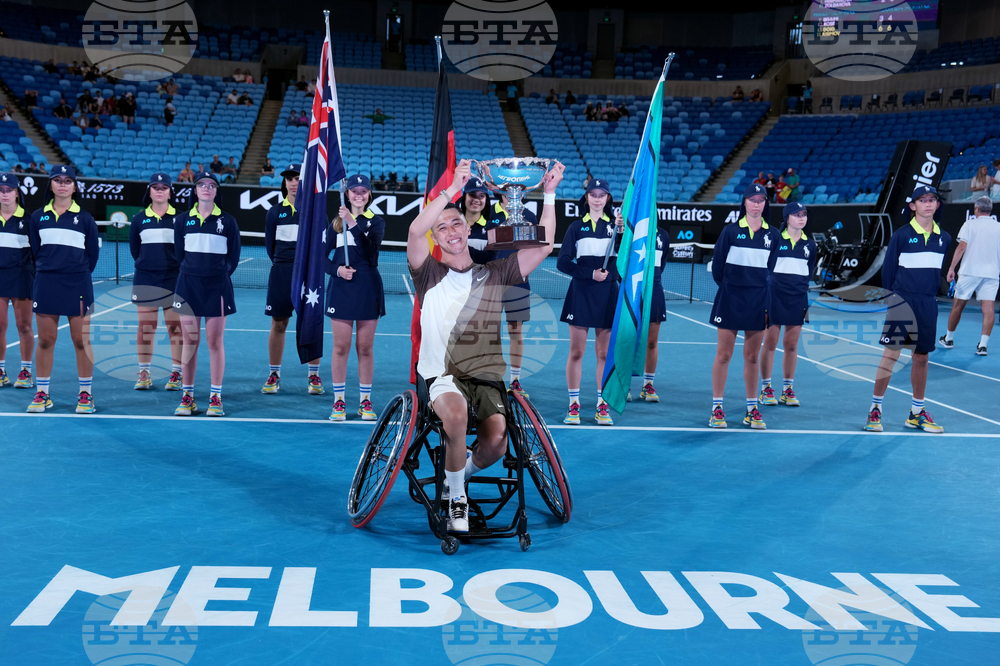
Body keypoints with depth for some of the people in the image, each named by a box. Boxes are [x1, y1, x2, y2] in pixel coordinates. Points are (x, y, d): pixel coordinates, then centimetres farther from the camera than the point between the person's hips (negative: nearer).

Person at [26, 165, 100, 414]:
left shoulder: (84, 218, 3)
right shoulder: (38, 217, 8)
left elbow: (93, 253, 6)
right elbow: (35, 250, 13)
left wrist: (79, 274, 6)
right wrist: (46, 273, 9)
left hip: (77, 285, -2)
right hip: (45, 284, 2)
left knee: (81, 341, 0)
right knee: (45, 340, 5)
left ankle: (85, 394, 9)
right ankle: (42, 394, 15)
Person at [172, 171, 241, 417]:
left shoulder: (227, 221, 3)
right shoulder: (183, 220, 7)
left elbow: (234, 256, 5)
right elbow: (178, 254, 11)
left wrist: (222, 273, -2)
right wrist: (190, 272, 5)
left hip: (217, 287, -1)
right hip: (189, 284, 2)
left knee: (215, 342, 0)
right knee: (189, 341, 3)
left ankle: (216, 397, 6)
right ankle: (187, 397, 10)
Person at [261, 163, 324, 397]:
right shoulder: (275, 212, 7)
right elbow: (269, 244, 13)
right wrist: (283, 264, 9)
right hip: (281, 273, 1)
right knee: (278, 324, 5)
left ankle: (314, 375, 10)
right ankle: (274, 374, 15)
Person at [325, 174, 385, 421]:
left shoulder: (376, 221, 5)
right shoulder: (336, 222, 9)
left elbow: (373, 248, -17)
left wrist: (354, 223, -29)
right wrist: (337, 269, -10)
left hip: (368, 288, -1)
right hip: (341, 289, 1)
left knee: (365, 348, 5)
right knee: (341, 347, 2)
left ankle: (365, 401, 14)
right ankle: (338, 401, 11)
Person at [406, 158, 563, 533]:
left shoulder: (494, 274, 14)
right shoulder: (430, 275, 7)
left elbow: (543, 246, 7)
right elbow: (415, 232, -13)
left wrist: (549, 193, 0)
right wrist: (453, 188, -18)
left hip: (487, 377, 3)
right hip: (441, 375, -2)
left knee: (497, 440, -23)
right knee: (456, 413, -35)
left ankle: (460, 476, 15)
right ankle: (456, 498, -11)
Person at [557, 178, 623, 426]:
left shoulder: (615, 226, 7)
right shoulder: (576, 227, 5)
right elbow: (562, 262, -2)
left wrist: (622, 230, -20)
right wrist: (591, 273, -12)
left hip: (608, 296, 1)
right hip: (580, 295, -1)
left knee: (604, 353, 5)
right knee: (576, 352, 1)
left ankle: (602, 406, 13)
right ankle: (573, 405, 10)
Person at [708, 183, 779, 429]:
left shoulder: (772, 235, 5)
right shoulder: (730, 231, -2)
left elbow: (770, 269, 10)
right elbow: (717, 265, 2)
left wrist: (758, 288, 5)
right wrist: (729, 287, 9)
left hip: (758, 300, 2)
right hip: (730, 299, -2)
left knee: (752, 357, 8)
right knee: (723, 354, 0)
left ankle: (752, 409, 15)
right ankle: (717, 408, 7)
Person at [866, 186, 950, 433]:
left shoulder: (944, 238, 7)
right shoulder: (901, 235, -5)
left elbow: (942, 271, 16)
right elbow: (888, 269, -2)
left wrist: (932, 293, 9)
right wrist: (889, 297, -2)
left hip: (928, 305, 4)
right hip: (901, 302, -4)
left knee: (921, 357, 9)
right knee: (890, 354, -4)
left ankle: (917, 413, 19)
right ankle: (875, 409, 5)